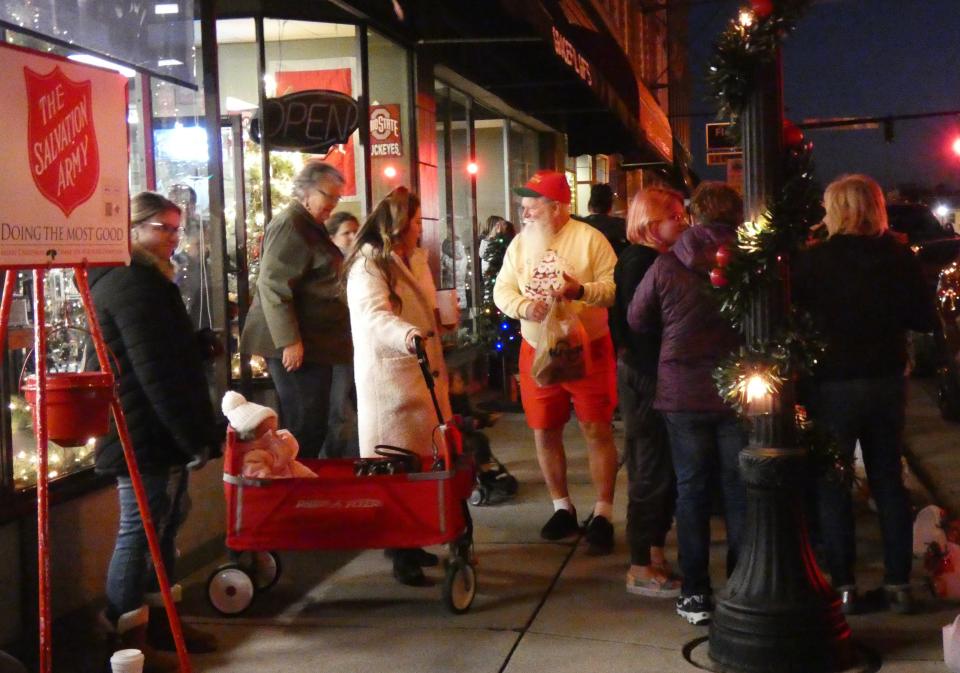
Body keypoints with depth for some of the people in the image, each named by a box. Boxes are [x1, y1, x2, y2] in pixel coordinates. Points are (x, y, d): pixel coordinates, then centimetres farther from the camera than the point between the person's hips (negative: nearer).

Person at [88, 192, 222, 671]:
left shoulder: (139, 280, 19)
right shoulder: (135, 284, -16)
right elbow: (157, 371, -22)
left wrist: (197, 429, 22)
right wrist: (194, 435, -20)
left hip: (152, 433, 11)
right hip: (145, 434, -11)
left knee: (166, 520, 16)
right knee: (140, 529, -5)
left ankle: (158, 619, 26)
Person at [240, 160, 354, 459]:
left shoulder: (311, 226, 20)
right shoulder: (290, 226, -12)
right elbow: (273, 286, -20)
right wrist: (289, 341, -23)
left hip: (315, 344, 10)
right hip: (298, 345, -10)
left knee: (314, 425, 11)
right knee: (305, 426, -11)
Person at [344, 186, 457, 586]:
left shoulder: (416, 260, 15)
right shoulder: (368, 265, -13)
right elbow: (374, 316, -32)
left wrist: (441, 313, 14)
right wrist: (408, 335, -49)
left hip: (423, 373, 8)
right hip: (387, 377, -8)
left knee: (420, 461, 10)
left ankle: (408, 544, 21)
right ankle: (400, 555, -1)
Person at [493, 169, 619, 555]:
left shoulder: (589, 238, -8)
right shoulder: (520, 243, 7)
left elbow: (615, 286, -11)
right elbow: (502, 290, 4)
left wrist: (582, 290, -27)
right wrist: (523, 306, -16)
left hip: (587, 349, -4)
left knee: (596, 430, -2)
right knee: (544, 432, 9)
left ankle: (602, 515, 7)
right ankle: (562, 508, 24)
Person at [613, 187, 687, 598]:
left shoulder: (654, 260, 12)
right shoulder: (639, 262, -16)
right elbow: (639, 326, -20)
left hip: (654, 377, 9)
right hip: (645, 379, -9)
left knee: (661, 470, 15)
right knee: (652, 472, -2)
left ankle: (655, 556, 26)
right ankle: (641, 569, 9)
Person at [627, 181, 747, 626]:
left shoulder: (667, 265, -8)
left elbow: (636, 319, 4)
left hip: (683, 393, 0)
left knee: (692, 491, 8)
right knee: (740, 491, 10)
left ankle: (694, 594, 11)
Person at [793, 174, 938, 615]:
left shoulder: (814, 261, -14)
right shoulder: (900, 257, -4)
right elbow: (926, 319, 0)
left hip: (834, 383, -4)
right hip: (887, 381, 4)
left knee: (832, 485, 7)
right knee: (888, 479, 14)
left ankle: (843, 586, 8)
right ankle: (899, 582, 17)